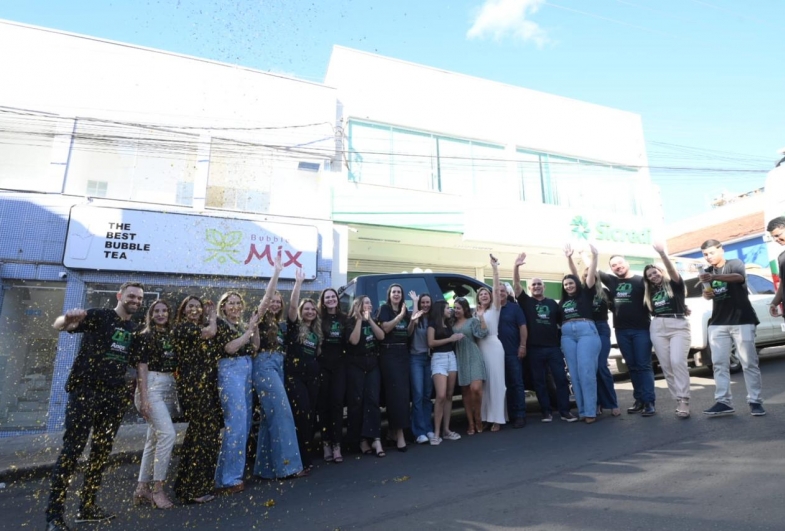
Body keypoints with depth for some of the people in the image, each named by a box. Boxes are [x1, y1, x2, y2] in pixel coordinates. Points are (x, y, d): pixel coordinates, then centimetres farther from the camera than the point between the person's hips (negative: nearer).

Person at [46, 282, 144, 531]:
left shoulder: (135, 329, 12)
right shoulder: (98, 316, -3)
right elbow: (59, 325, -15)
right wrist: (67, 318, -39)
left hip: (114, 395, 6)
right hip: (85, 390, -5)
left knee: (102, 450, 10)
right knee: (72, 449, -6)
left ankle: (87, 506, 21)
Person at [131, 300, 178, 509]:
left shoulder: (171, 337, 14)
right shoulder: (144, 337, -3)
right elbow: (141, 367, -9)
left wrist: (177, 392, 11)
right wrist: (144, 397, -16)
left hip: (169, 388, 7)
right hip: (152, 387, -7)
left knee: (154, 438, 10)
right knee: (168, 433, -17)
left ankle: (142, 489, 19)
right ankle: (157, 489, -8)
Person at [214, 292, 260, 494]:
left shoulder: (243, 325, 17)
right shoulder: (219, 323, -3)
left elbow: (255, 349, 13)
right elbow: (229, 347, -15)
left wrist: (255, 327, 2)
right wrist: (250, 329, -9)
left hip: (247, 371, 8)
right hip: (230, 372, -7)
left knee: (245, 424, 8)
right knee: (236, 424, -11)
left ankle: (235, 472, 20)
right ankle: (227, 478, -2)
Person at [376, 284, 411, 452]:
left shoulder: (404, 310, 18)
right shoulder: (384, 308, -1)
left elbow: (408, 332, 16)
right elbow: (385, 328, -16)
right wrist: (400, 315, -20)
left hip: (403, 353, 7)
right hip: (389, 354, -6)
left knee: (403, 391, 5)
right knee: (396, 392, -12)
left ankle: (393, 431, 16)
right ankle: (399, 434, -11)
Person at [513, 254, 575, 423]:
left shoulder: (552, 303, 12)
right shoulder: (526, 301, 5)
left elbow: (563, 321, 18)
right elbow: (516, 285, -9)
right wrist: (516, 266, -22)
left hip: (554, 347, 2)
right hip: (535, 349, -1)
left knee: (561, 378, 1)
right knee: (539, 381, 5)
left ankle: (564, 410, 11)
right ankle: (546, 411, 15)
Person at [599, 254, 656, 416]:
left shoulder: (641, 280, -2)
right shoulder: (612, 281, 9)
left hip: (641, 329, -4)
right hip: (621, 330, 4)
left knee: (644, 365, -3)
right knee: (632, 366, 9)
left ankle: (649, 402, 0)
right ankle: (639, 400, 16)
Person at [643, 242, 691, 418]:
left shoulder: (675, 284, 5)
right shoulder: (651, 292, 18)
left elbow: (672, 270, -16)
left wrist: (662, 253, -30)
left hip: (678, 325, -5)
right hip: (657, 328, 5)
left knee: (677, 362, -18)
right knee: (666, 366, 1)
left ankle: (684, 401, -15)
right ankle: (679, 400, 7)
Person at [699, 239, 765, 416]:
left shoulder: (735, 263, -1)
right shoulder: (708, 272, 15)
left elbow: (739, 277, -24)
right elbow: (707, 295, 4)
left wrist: (715, 277, -42)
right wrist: (706, 294, -21)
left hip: (742, 320, -4)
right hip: (717, 323, 4)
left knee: (749, 363, -1)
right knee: (719, 364, -2)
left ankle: (755, 401, 6)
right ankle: (723, 402, -1)